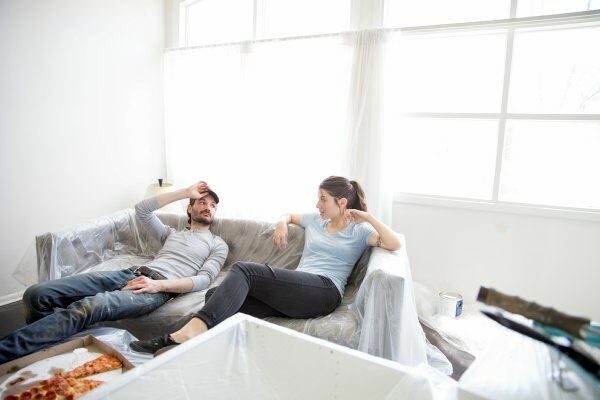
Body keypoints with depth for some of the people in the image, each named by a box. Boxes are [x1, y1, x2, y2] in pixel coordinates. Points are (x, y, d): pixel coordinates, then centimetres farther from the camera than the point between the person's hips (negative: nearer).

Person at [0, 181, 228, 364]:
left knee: (89, 307, -37)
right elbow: (141, 209, 24)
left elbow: (204, 279, -1)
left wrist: (160, 284, -17)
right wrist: (185, 193, 24)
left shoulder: (218, 245, 16)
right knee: (37, 294, -12)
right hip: (133, 274, 6)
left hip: (159, 288, -6)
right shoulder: (171, 233, 32)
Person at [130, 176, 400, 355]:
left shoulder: (359, 230, 11)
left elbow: (394, 244, -4)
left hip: (324, 290, -6)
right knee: (218, 297, -20)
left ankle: (190, 333, -39)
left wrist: (367, 217, -7)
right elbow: (289, 215, 44)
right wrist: (282, 223, 21)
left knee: (244, 270, -28)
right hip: (294, 292, 7)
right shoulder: (315, 220, 27)